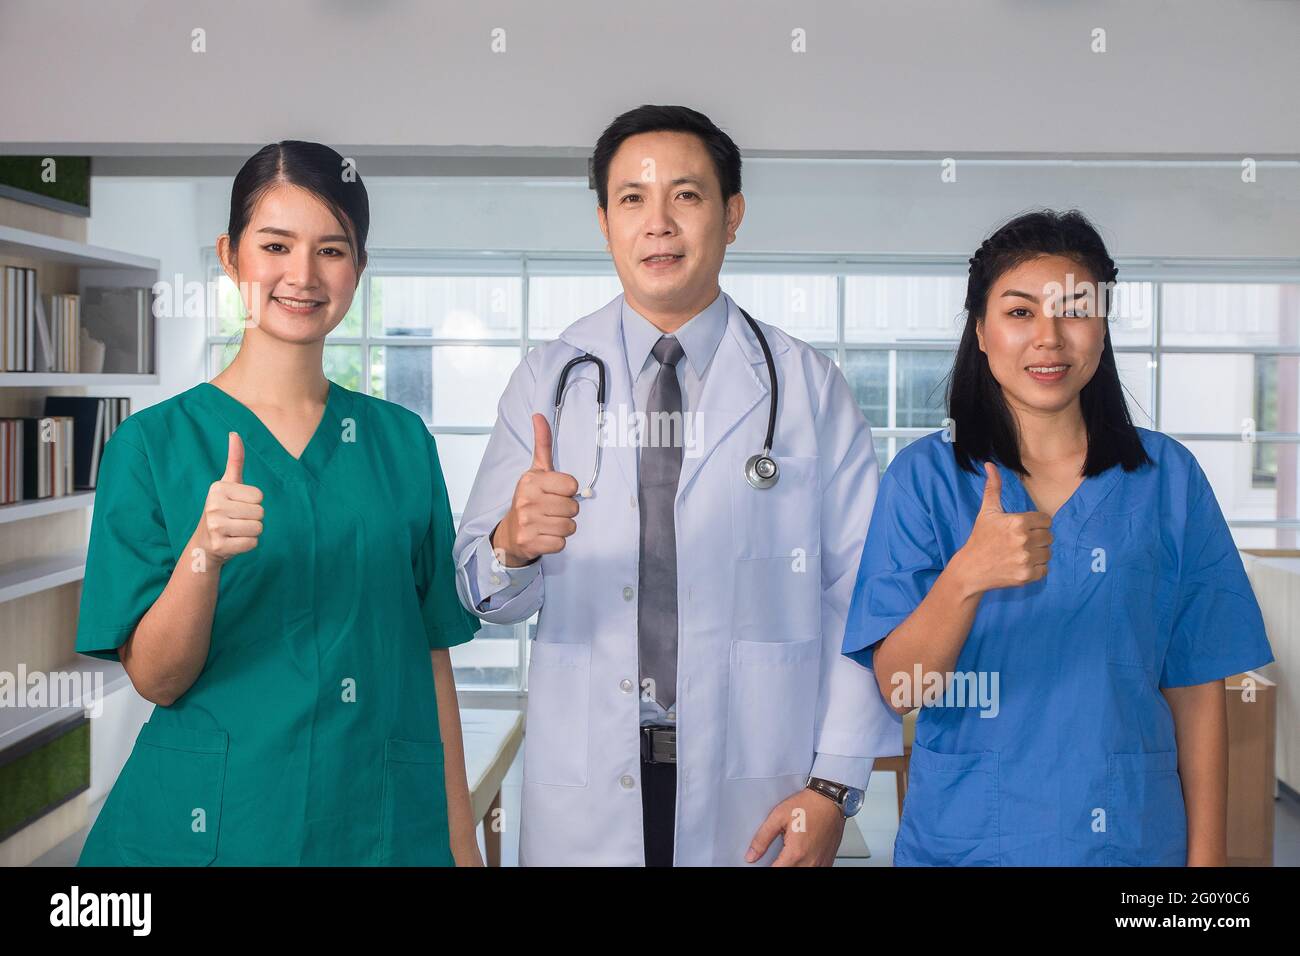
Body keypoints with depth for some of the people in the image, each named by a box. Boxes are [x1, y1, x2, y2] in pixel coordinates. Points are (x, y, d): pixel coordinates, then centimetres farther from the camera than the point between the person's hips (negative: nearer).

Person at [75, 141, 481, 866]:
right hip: (210, 823, -2)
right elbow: (154, 678, -8)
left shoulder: (403, 442, 2)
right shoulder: (154, 443, -5)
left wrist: (461, 839, 2)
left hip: (384, 823, 2)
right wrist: (203, 555, -26)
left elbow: (430, 650, 4)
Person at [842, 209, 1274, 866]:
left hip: (1132, 835, 1)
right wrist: (965, 578, -30)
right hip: (963, 835, -1)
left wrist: (1206, 851, -3)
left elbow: (1196, 686, 0)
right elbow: (900, 689, -14)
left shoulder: (1167, 478, -2)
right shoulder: (924, 477, -6)